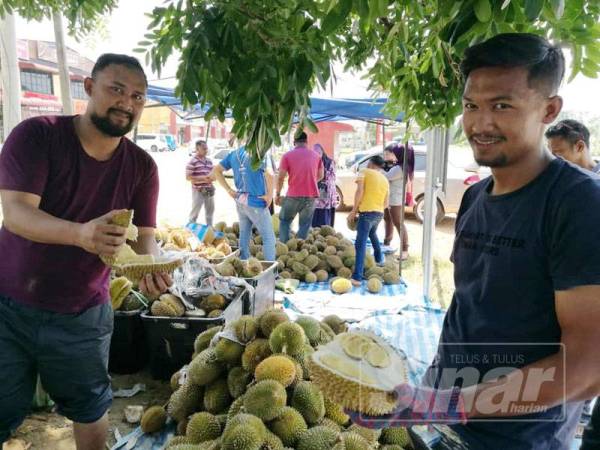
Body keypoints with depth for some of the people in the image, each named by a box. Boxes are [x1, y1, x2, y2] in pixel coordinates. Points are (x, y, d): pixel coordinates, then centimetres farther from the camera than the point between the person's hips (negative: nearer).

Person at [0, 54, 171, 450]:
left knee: (91, 409, 17)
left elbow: (144, 236, -8)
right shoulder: (37, 135, -14)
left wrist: (151, 267, -32)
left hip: (83, 315, 3)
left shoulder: (142, 166, -4)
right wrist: (80, 233, -44)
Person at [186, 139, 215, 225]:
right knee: (195, 212, -1)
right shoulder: (192, 161, -11)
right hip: (198, 191, -7)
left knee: (210, 210, 16)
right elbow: (188, 177, -15)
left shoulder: (209, 161, 10)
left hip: (209, 190, 7)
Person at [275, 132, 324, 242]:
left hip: (293, 195, -2)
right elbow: (320, 176, 15)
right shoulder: (316, 155, 6)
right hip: (311, 195, 2)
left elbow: (280, 177, -6)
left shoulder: (287, 155, -5)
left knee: (284, 221, 16)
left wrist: (278, 194, 7)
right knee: (305, 224, 12)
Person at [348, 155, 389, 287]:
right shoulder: (385, 180, 17)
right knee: (372, 234, 35)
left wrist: (354, 210, -5)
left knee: (361, 244, -13)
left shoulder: (365, 172, 0)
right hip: (379, 213, 7)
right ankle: (379, 259, 48)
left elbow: (360, 191, -12)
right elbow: (386, 203, 16)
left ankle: (357, 278, -23)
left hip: (367, 212, -7)